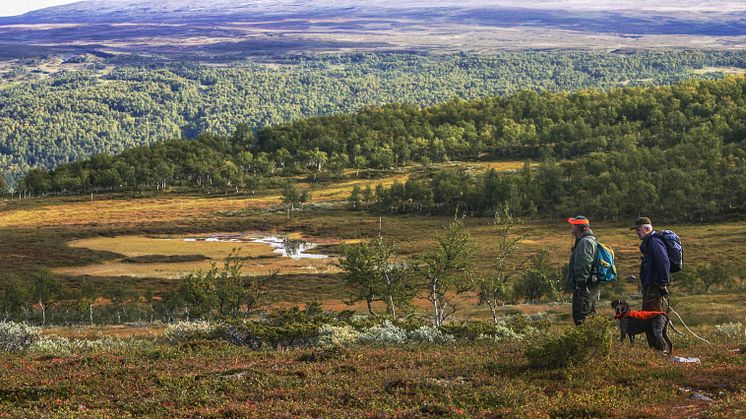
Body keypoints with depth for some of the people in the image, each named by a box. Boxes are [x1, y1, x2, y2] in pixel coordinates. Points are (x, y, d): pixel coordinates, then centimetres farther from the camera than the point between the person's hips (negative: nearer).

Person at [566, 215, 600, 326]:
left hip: (584, 288, -11)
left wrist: (580, 284, -23)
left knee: (580, 318, -10)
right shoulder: (592, 241, 19)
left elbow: (584, 265, -24)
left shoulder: (584, 242, -16)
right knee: (590, 315, 18)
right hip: (593, 287, 11)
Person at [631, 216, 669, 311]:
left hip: (655, 285, -11)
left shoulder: (654, 241, -15)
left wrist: (663, 284, -21)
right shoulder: (648, 241, 18)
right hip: (649, 285, 11)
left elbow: (664, 263, -23)